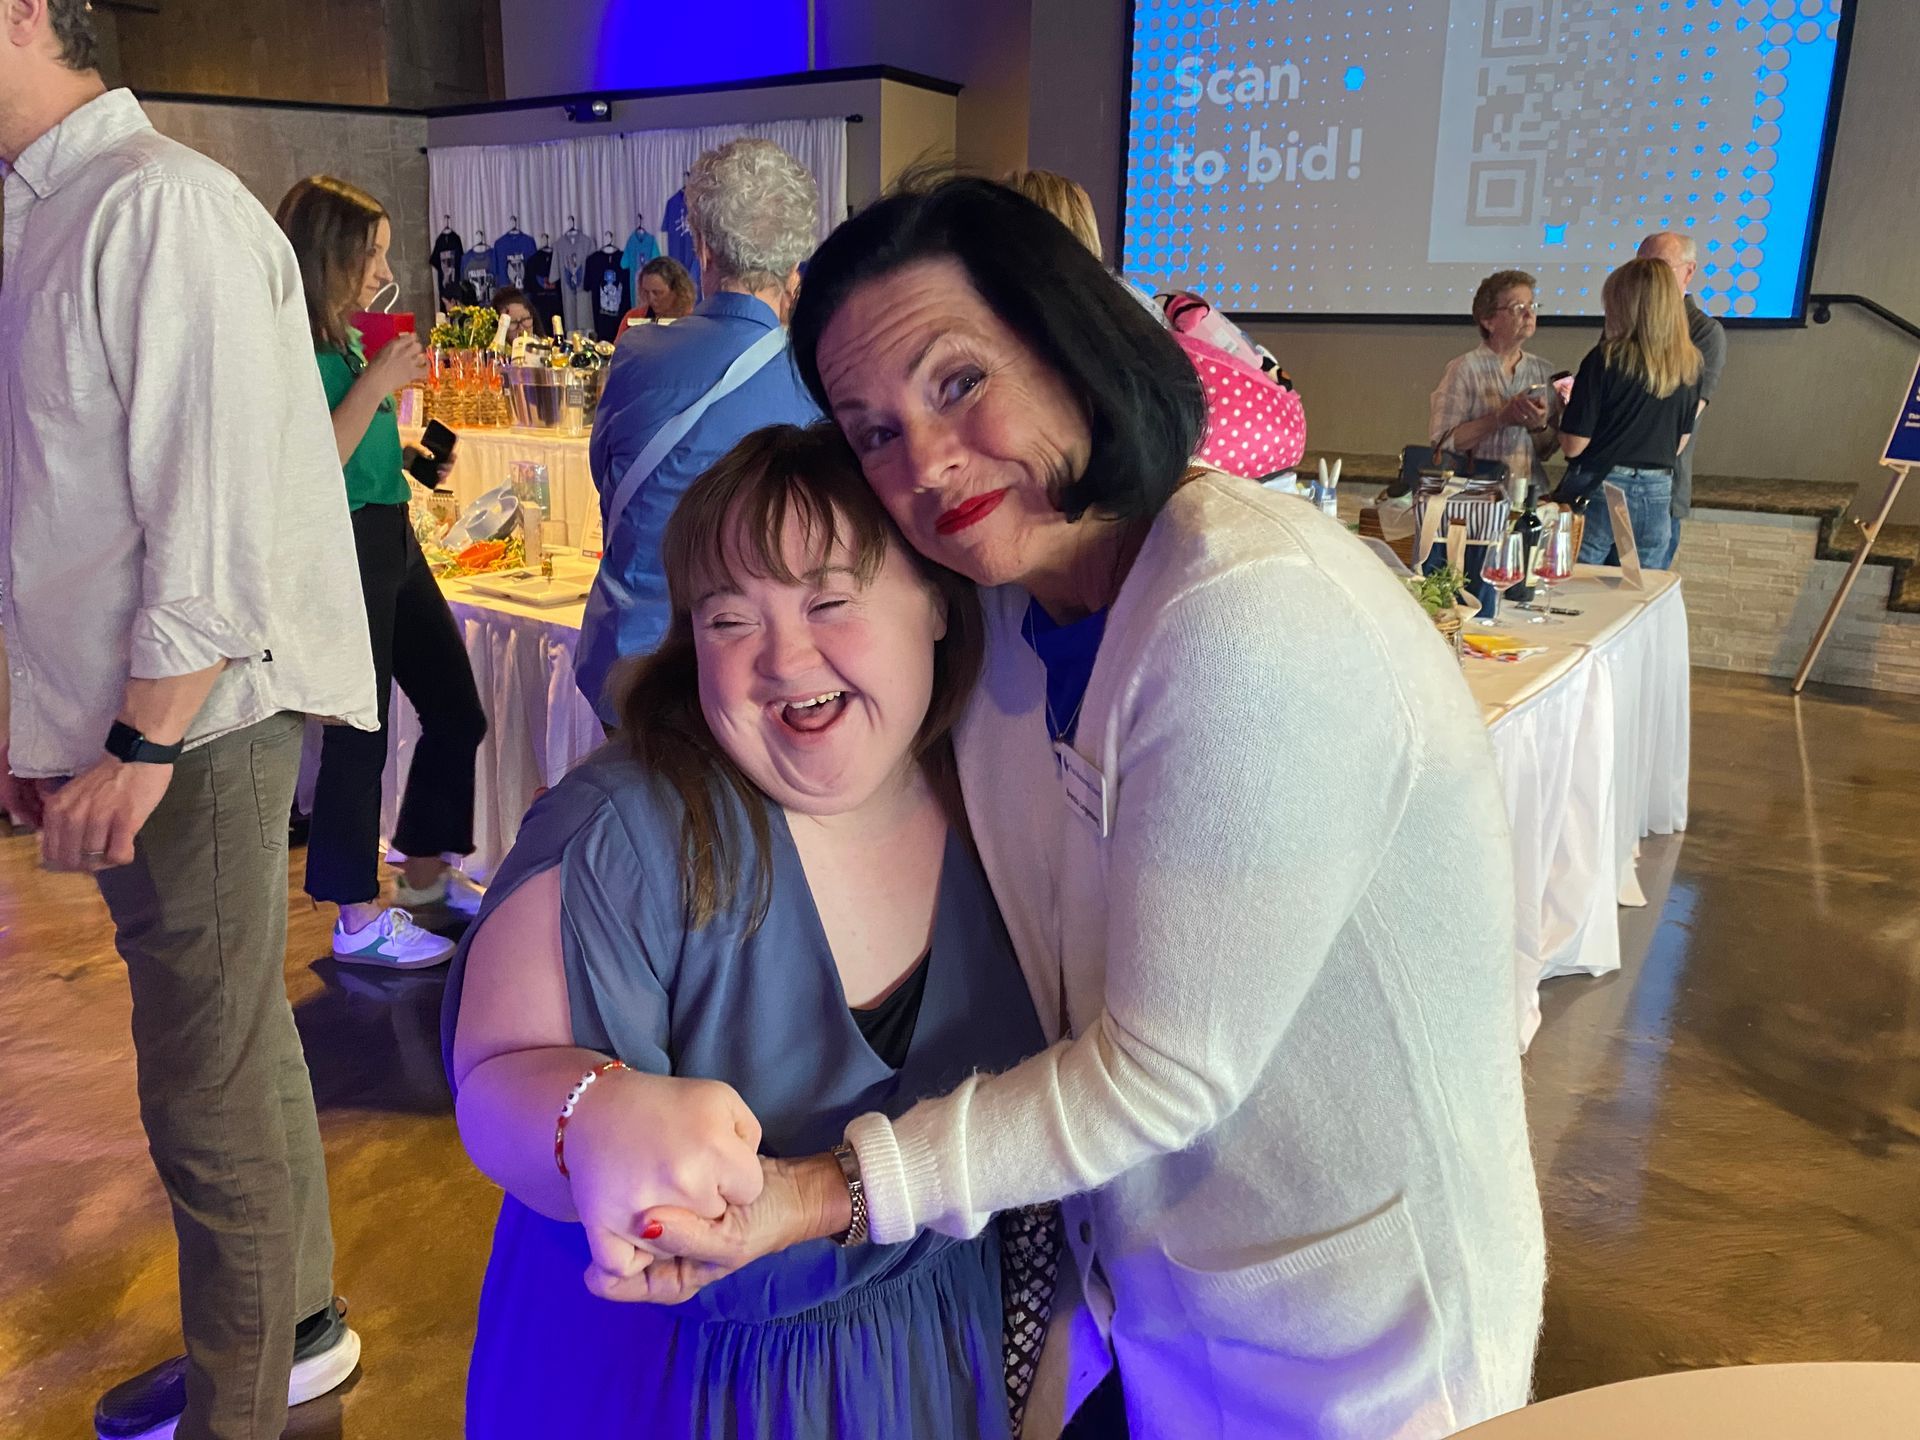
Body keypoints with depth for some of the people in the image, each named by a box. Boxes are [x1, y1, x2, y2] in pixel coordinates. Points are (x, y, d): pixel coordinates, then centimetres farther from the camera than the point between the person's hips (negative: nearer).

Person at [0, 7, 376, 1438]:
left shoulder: (162, 206, -13)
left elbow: (218, 514, -19)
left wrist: (141, 748, -17)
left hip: (191, 731, -9)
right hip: (125, 727, 9)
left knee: (212, 1100, 2)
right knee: (235, 1053, 20)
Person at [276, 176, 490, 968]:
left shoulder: (342, 340, 13)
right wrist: (376, 384, -21)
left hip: (393, 541, 9)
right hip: (344, 549, -9)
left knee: (456, 709, 14)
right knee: (358, 733, 0)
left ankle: (425, 870, 31)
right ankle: (359, 918, 16)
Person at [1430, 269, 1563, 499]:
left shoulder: (1543, 371, 10)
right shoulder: (1464, 369, -3)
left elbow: (1548, 451, 13)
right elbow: (1441, 443, -9)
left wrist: (1539, 426, -7)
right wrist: (1500, 418, -15)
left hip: (1531, 492, 3)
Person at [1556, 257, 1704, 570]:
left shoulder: (1606, 359, -12)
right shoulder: (1689, 365, 3)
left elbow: (1573, 446, -10)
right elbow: (1679, 443, 13)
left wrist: (1565, 407, 8)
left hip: (1598, 490, -5)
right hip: (1656, 497, 5)